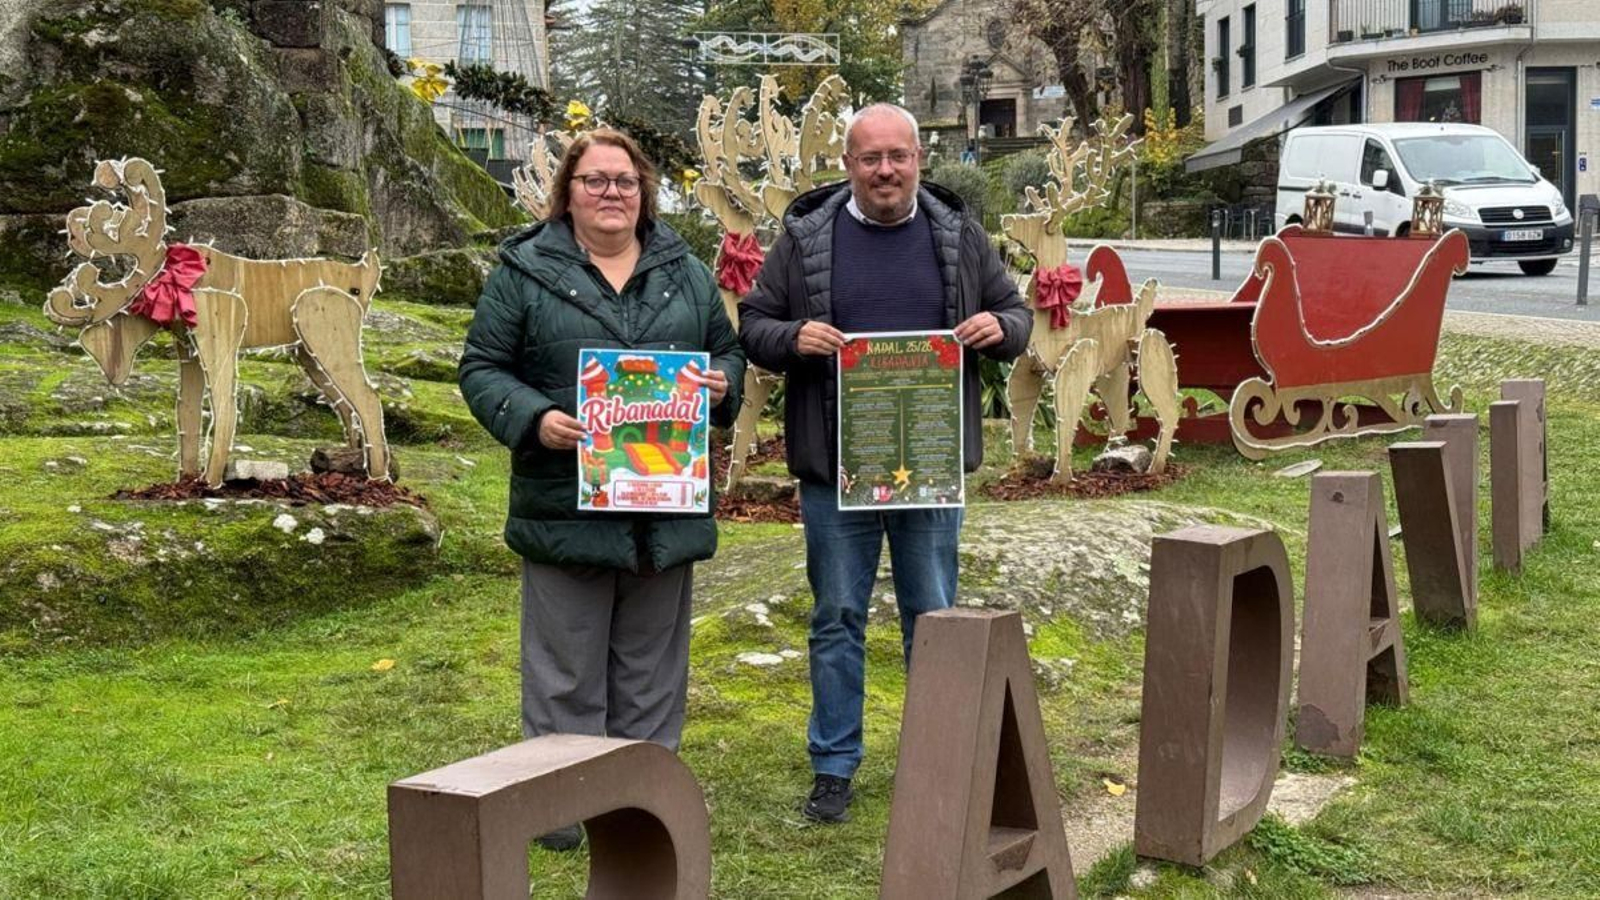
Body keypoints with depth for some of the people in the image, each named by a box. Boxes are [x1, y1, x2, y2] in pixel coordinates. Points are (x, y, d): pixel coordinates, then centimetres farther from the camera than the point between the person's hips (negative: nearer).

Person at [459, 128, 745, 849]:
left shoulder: (685, 272, 12)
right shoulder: (525, 271, 0)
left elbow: (728, 352, 18)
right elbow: (482, 369, 0)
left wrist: (722, 384, -4)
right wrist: (534, 419, -17)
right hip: (565, 509, -3)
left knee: (651, 666, 12)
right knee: (567, 668, 4)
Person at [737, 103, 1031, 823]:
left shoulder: (958, 235, 6)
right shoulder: (805, 236, 1)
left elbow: (1016, 314, 14)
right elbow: (752, 324, 5)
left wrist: (999, 327, -9)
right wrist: (793, 338, -16)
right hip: (833, 467, -1)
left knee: (933, 619, 11)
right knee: (837, 619, 7)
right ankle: (833, 766, 19)